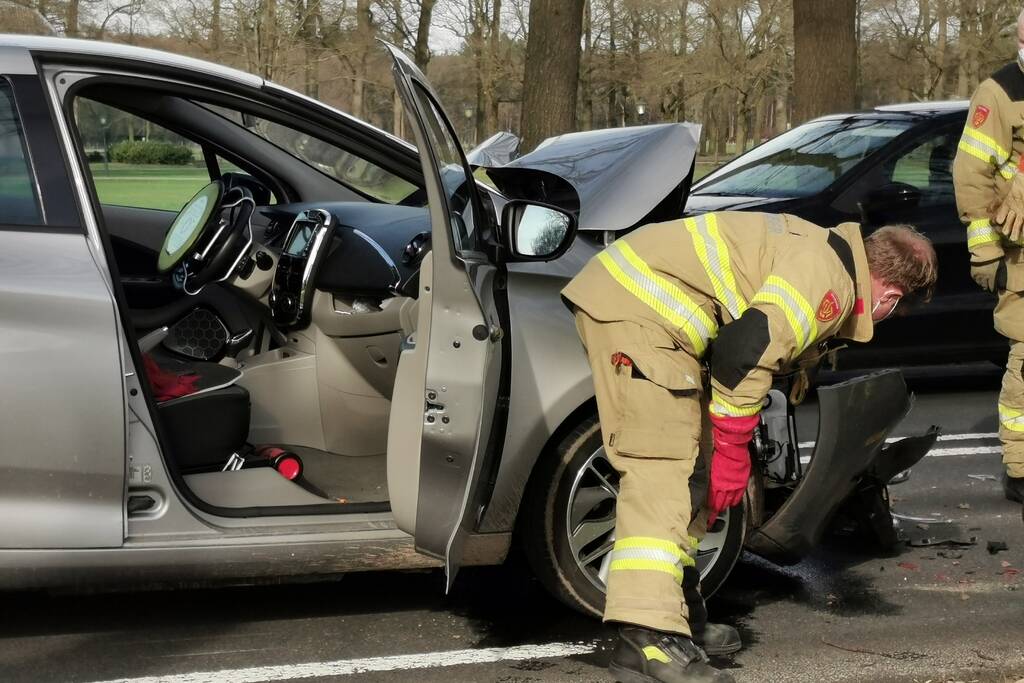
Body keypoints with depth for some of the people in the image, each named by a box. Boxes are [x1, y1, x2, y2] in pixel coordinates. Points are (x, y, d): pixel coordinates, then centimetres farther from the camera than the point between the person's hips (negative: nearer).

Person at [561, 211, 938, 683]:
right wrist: (732, 451, -12)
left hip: (627, 292, 11)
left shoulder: (826, 251, 21)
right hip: (636, 307, -11)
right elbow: (742, 352, -23)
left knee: (678, 465, 16)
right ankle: (648, 641, -21)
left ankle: (680, 615, 24)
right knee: (660, 465, -16)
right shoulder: (830, 279, -11)